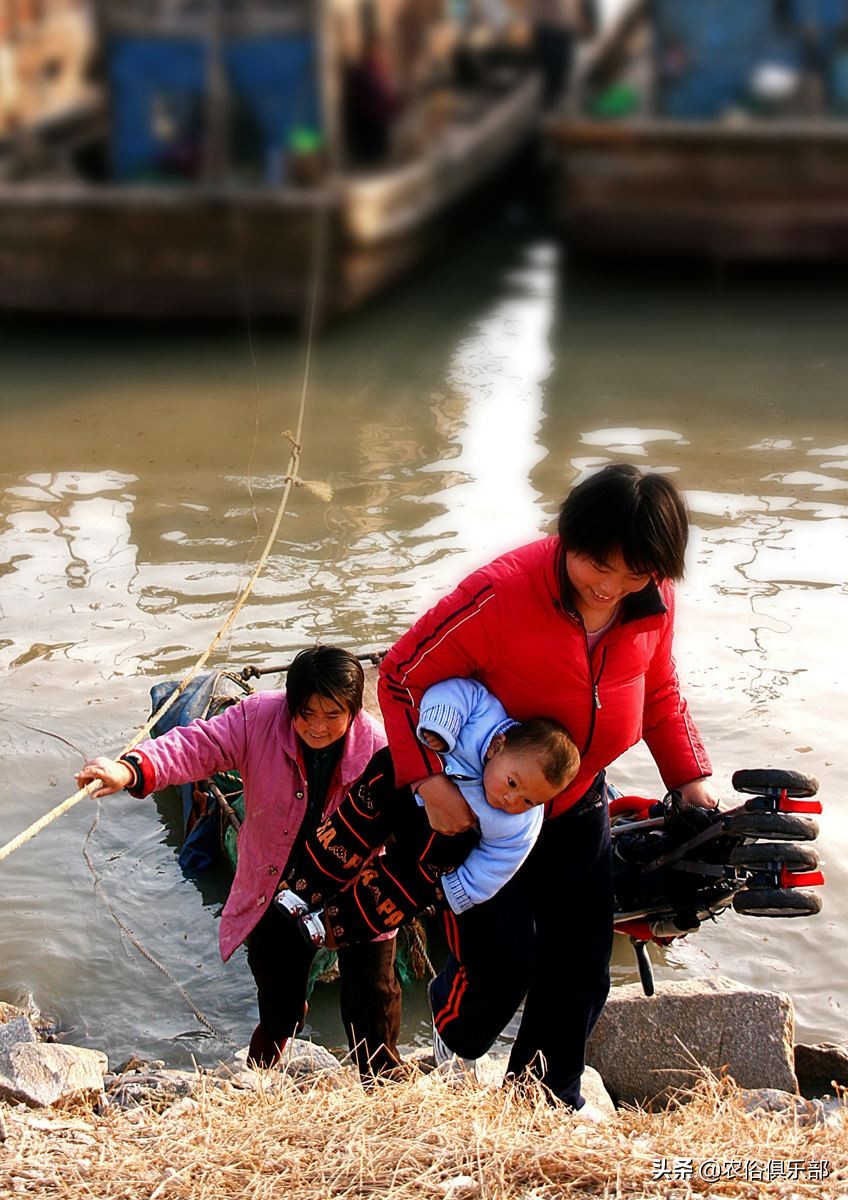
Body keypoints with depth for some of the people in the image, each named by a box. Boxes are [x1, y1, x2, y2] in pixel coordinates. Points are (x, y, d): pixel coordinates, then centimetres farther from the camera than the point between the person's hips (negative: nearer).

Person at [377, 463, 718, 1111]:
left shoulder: (655, 604, -13)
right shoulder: (502, 594, -31)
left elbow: (659, 694, 8)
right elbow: (402, 674, -22)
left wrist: (691, 777, 0)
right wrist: (430, 782, -29)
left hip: (577, 806, 5)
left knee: (581, 966, 10)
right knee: (501, 966, -7)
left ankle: (552, 1091, 39)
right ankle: (449, 1072, 29)